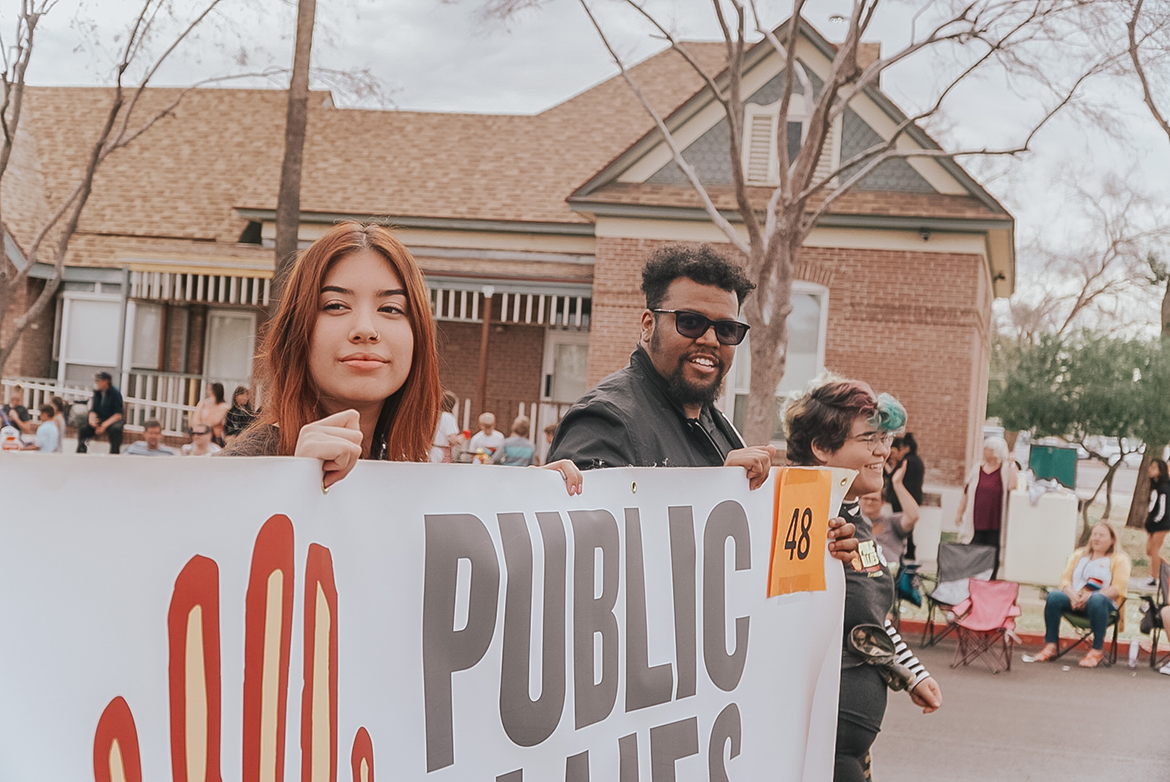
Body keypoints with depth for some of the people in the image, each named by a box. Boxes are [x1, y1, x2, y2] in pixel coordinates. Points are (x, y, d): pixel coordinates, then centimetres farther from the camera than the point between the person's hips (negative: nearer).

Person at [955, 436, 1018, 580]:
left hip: (995, 523, -3)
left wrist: (1012, 465, -18)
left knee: (993, 557, 1)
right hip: (976, 523, 3)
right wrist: (960, 514, 15)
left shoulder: (1006, 469, 1)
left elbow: (1013, 486, -17)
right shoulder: (978, 468, 11)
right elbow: (966, 493, 16)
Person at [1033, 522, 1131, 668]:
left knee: (1096, 601, -40)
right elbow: (1065, 579, 12)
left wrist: (1091, 596, -20)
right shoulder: (1079, 555, 24)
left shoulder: (1119, 559, 10)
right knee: (1054, 596, -27)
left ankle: (1097, 650, -30)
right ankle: (1050, 646, -27)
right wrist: (1072, 594, -12)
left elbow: (1118, 588, -5)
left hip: (1104, 602, -4)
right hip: (1075, 600, 4)